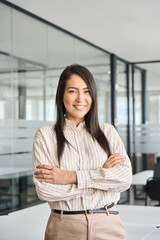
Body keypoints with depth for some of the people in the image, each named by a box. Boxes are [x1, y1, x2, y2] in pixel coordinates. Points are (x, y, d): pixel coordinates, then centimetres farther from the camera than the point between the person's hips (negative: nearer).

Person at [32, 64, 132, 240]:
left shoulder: (108, 132, 4)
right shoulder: (45, 135, -3)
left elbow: (125, 178, -9)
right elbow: (44, 189, -14)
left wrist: (72, 177, -17)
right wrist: (103, 174, -12)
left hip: (108, 225, 2)